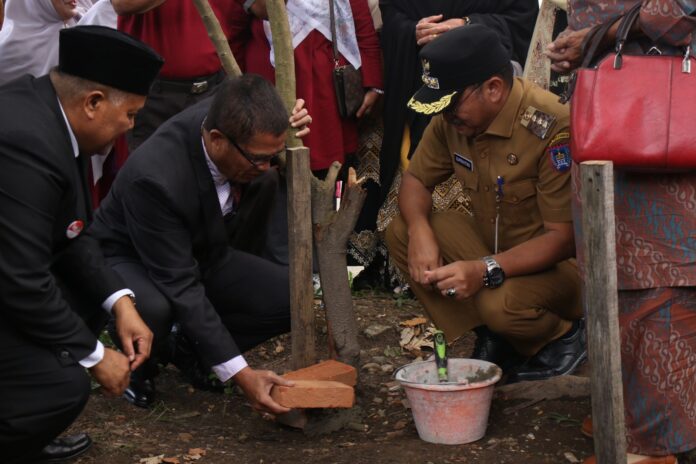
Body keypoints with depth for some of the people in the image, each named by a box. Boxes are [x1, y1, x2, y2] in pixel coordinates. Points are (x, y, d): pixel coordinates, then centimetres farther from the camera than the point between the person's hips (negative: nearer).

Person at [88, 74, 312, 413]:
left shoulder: (225, 116, -21)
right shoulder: (154, 176, -38)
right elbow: (180, 286, -35)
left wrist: (288, 136, -24)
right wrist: (239, 373, -36)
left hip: (202, 254, 6)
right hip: (129, 259, -6)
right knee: (152, 309, -41)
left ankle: (192, 346, 7)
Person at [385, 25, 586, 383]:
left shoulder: (551, 128, -28)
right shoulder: (453, 119, -7)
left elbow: (564, 237, -27)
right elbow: (416, 179, 5)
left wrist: (485, 271, -38)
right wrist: (420, 232, -19)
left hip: (559, 264, -7)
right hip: (492, 244, 7)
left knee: (501, 302, -37)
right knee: (400, 233, -12)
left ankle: (563, 337, 0)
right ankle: (491, 341, -4)